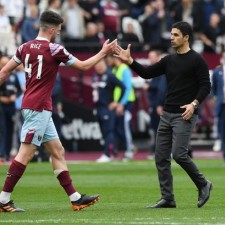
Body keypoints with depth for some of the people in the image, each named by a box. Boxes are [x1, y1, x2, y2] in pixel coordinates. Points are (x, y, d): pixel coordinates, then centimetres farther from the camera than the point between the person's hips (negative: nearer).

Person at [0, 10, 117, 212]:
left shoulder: (25, 47, 8)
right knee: (26, 153, -8)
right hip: (38, 107, -9)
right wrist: (104, 52, 12)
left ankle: (75, 198, 10)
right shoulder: (54, 50, -11)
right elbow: (84, 66, -1)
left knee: (58, 151, 10)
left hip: (38, 108, 9)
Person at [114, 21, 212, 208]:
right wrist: (129, 61, 0)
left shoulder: (196, 60, -6)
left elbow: (205, 86, -9)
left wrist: (194, 104, -22)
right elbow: (147, 73, 11)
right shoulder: (169, 60, 13)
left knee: (179, 154, -17)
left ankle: (203, 185, 4)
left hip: (184, 116, -7)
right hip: (167, 114, 7)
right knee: (161, 157, 2)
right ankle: (168, 199, 7)